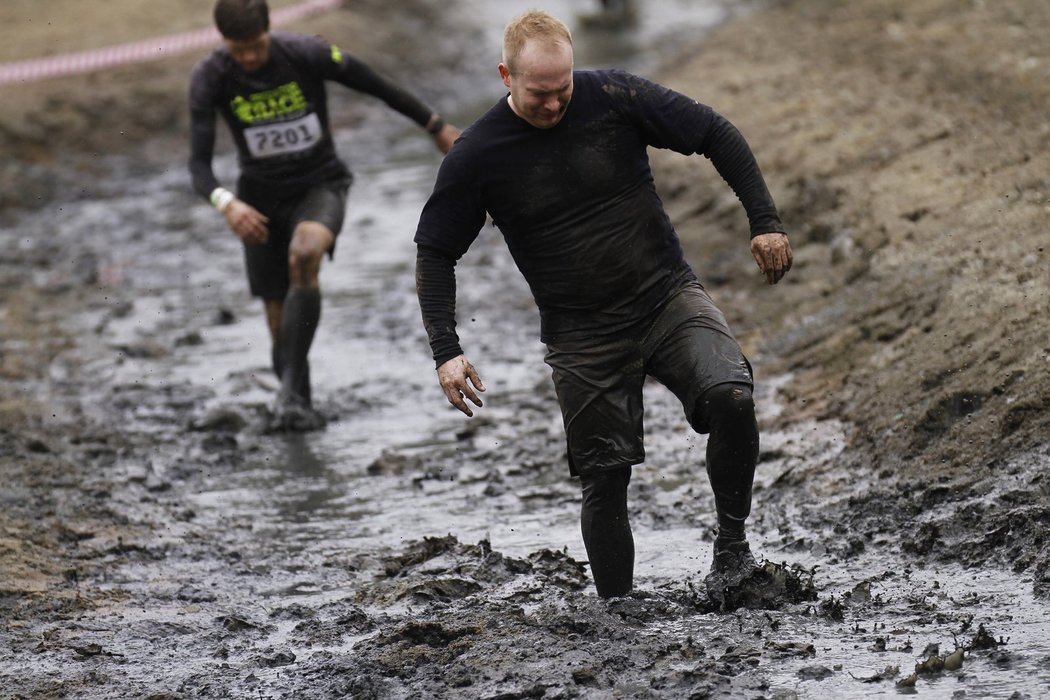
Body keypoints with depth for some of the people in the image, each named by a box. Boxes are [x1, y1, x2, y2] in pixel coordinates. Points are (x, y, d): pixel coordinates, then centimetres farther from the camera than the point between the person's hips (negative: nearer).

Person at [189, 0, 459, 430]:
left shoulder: (307, 55, -18)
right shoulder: (210, 79, -15)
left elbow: (377, 87, -4)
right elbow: (199, 163, -20)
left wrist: (436, 127, 8)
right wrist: (225, 203, -42)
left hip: (320, 185, -2)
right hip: (261, 201, 2)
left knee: (304, 254, -35)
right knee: (281, 327, -1)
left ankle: (290, 392, -35)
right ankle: (300, 408, 26)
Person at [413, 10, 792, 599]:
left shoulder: (615, 98, -8)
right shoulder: (478, 155, -8)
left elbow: (716, 135, 1)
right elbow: (435, 254, 1)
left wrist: (765, 221, -6)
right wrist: (447, 351, -10)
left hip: (668, 296, 0)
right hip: (582, 336, 0)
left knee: (731, 396, -25)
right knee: (604, 479, -2)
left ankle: (733, 540, -7)